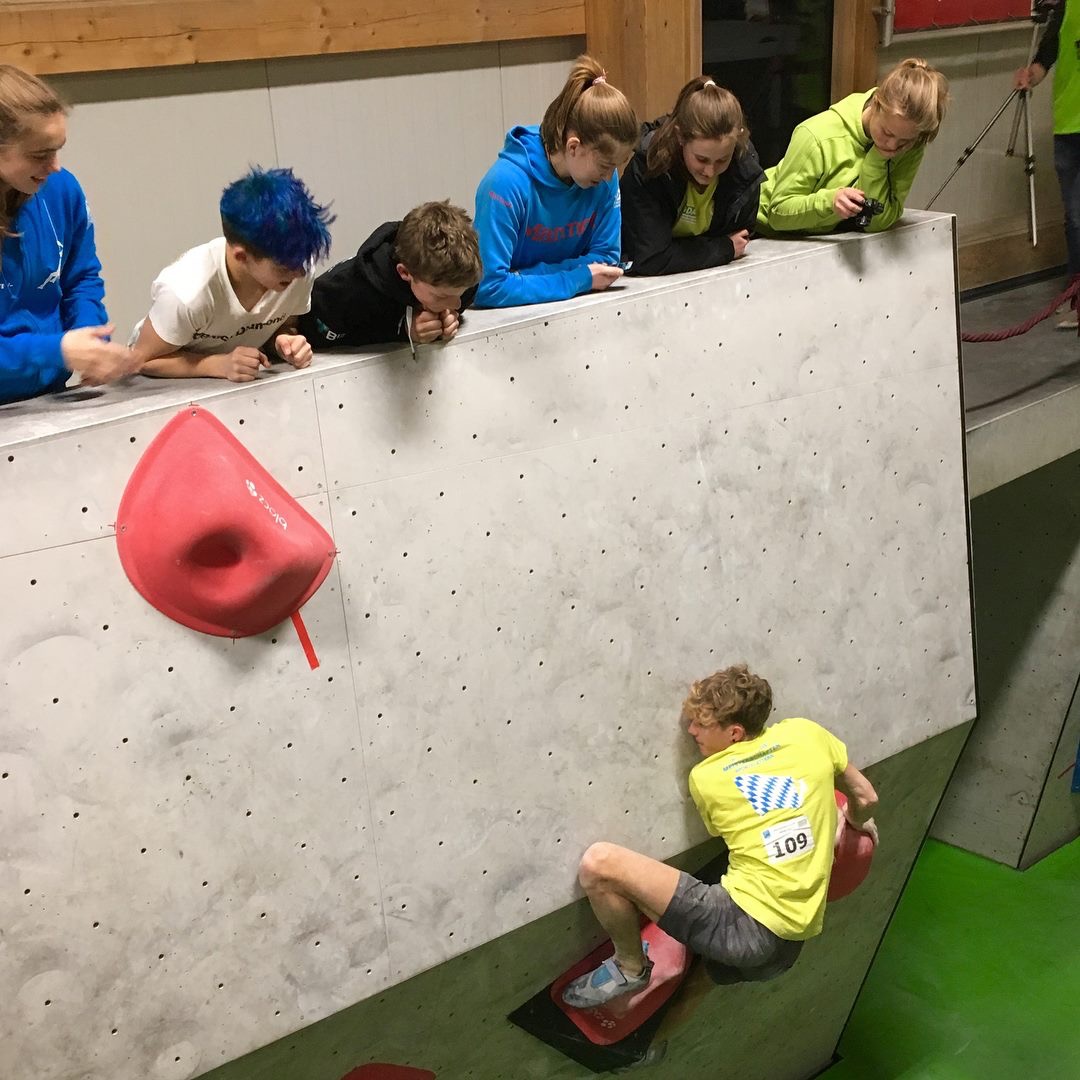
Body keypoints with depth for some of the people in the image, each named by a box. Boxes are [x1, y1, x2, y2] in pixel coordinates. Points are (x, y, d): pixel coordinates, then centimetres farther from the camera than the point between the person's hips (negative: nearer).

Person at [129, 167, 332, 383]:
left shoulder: (299, 267, -21)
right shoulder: (189, 291, -32)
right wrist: (221, 364, -31)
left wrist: (285, 343, -23)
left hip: (247, 379, 3)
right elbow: (143, 361, -18)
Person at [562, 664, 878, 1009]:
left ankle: (630, 967, 11)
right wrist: (857, 822, 42)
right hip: (792, 943, 7)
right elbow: (866, 798, 18)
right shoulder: (807, 733, 5)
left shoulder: (704, 777, -2)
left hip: (747, 926, -7)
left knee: (598, 863, -10)